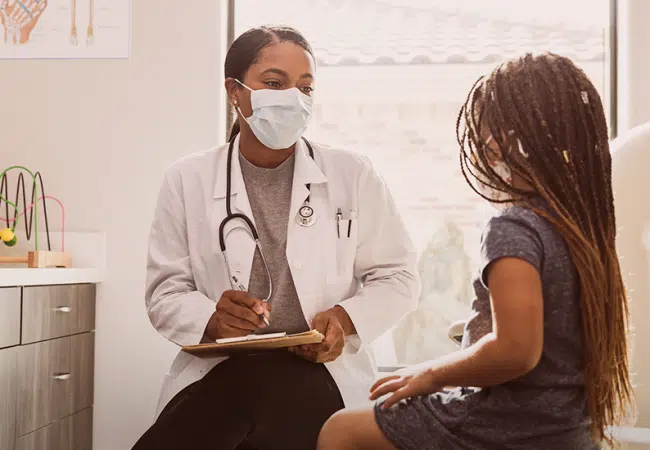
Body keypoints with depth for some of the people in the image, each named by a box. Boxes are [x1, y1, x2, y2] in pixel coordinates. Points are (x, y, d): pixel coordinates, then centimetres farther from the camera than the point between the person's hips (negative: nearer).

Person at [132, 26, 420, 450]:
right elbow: (165, 293, 6)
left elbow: (398, 277, 9)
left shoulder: (353, 175, 7)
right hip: (215, 372, 0)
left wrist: (347, 318, -11)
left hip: (320, 372, 0)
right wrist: (211, 320, -16)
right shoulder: (188, 180, 7)